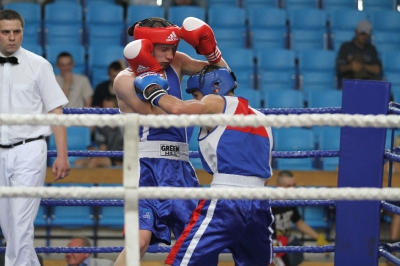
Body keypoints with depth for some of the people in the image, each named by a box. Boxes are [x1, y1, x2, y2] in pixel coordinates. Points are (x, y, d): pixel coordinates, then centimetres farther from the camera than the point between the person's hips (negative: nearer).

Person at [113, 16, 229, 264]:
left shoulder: (176, 63, 9)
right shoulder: (125, 79, -7)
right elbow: (161, 117, -17)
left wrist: (209, 48, 0)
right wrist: (150, 75, -18)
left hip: (180, 165, 6)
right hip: (147, 165, -6)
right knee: (140, 237, -22)